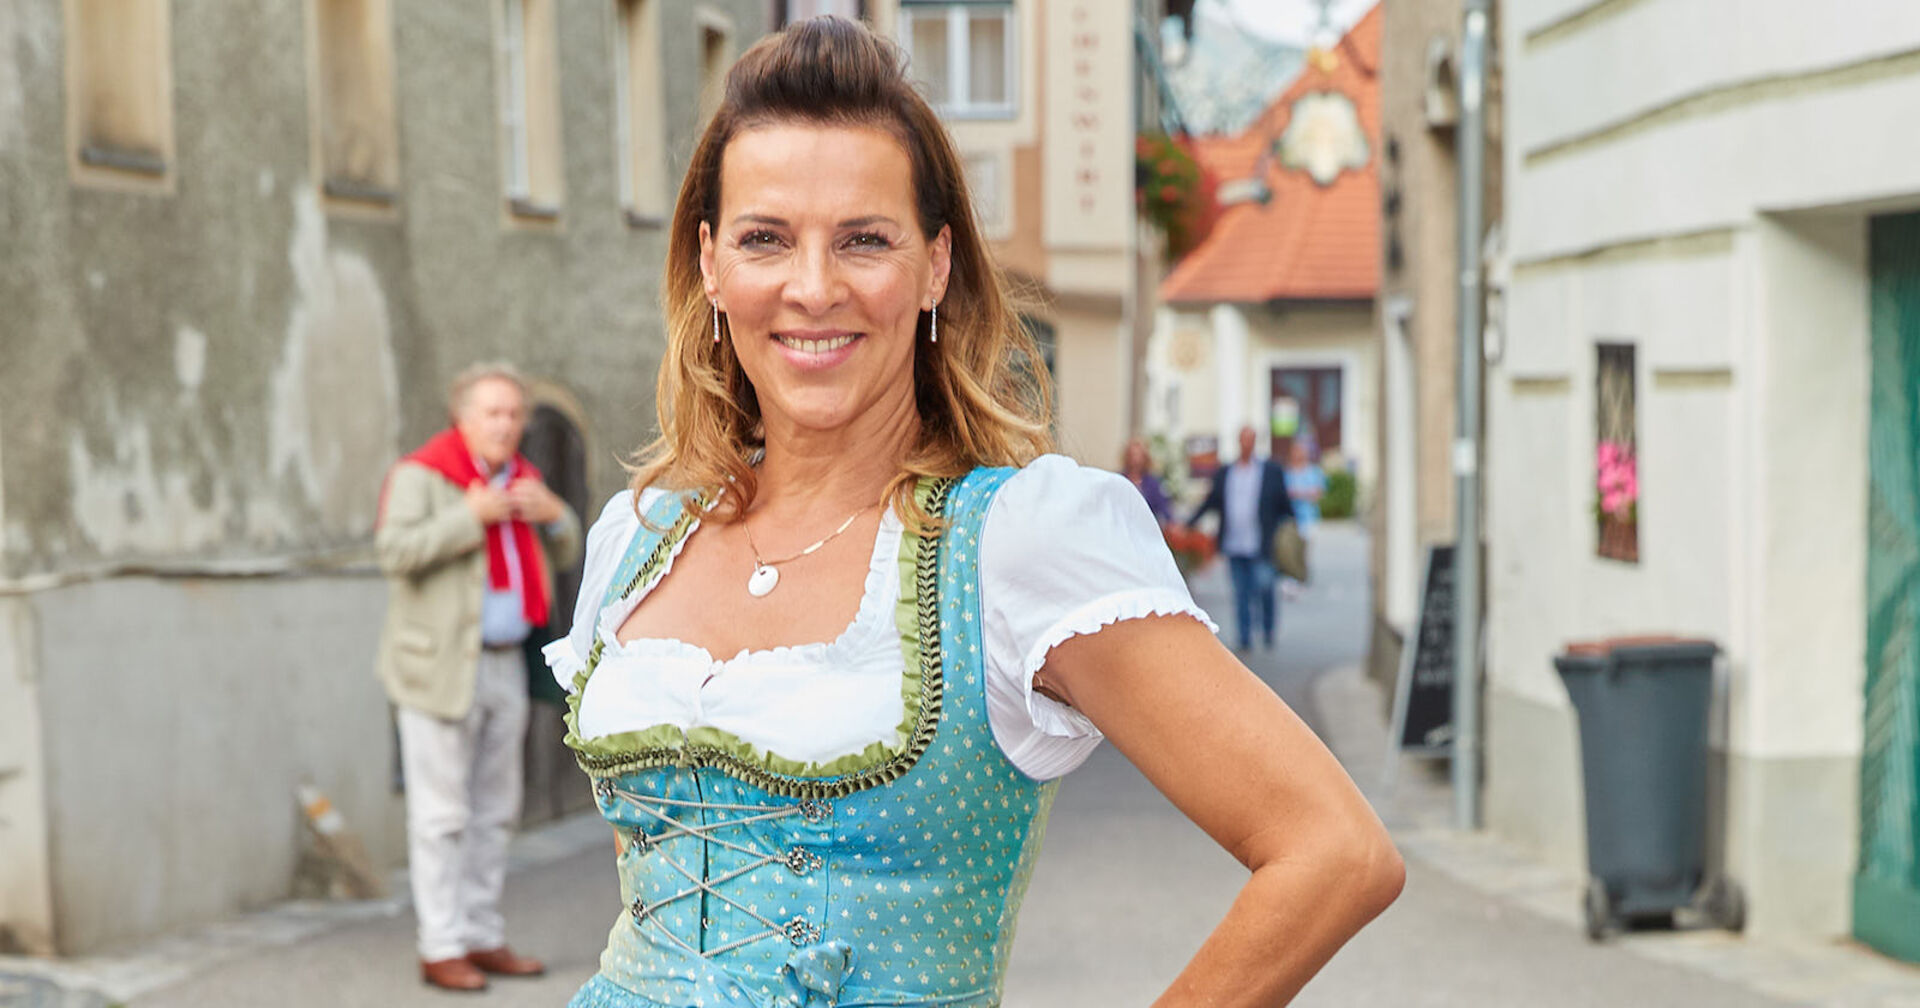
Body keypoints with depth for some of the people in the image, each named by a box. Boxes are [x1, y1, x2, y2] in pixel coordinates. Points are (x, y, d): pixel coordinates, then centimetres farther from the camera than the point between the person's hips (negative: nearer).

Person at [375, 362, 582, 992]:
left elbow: (566, 554, 18)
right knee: (442, 815, -5)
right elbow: (395, 550, -21)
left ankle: (483, 938, 20)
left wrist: (553, 514, -2)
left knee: (493, 812, 12)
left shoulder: (521, 477, 14)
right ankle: (440, 948, 1)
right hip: (441, 667, -7)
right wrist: (470, 517, -24)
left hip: (504, 666, 7)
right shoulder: (421, 475, -8)